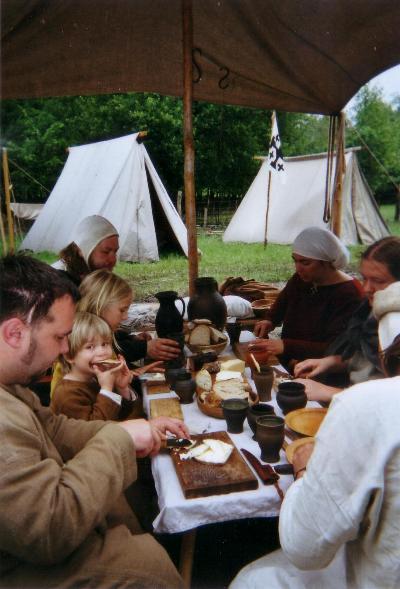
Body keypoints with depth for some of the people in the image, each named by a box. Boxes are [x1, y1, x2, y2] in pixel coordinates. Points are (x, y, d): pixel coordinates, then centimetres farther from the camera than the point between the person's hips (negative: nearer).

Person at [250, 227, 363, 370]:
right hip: (287, 365, 7)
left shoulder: (349, 295, -17)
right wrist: (270, 321, 5)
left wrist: (286, 346, -32)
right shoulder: (300, 280, 5)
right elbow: (282, 303, 26)